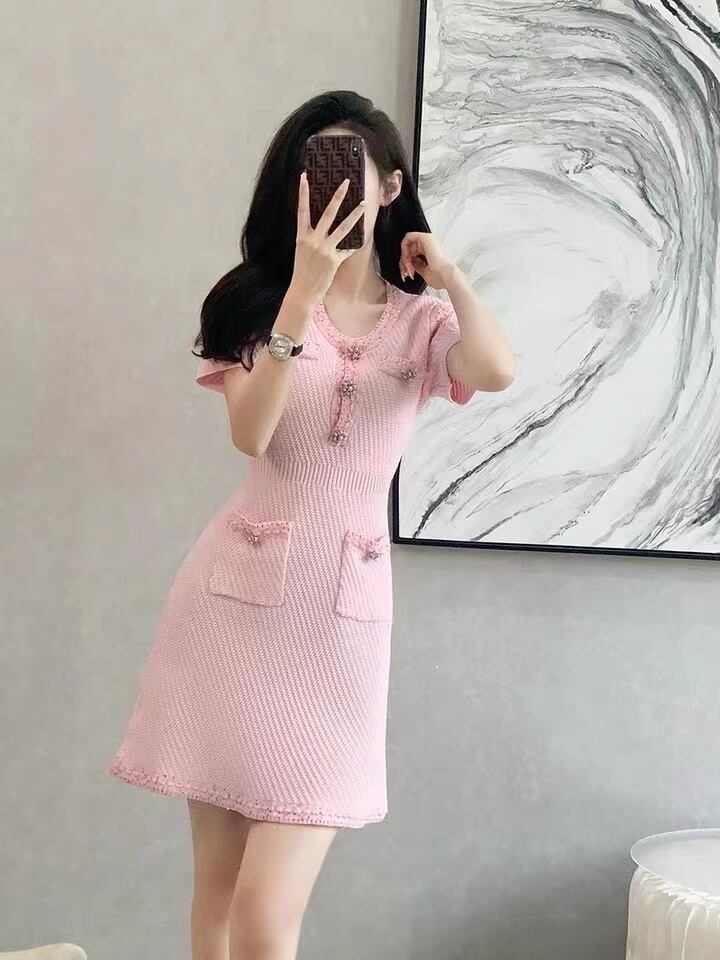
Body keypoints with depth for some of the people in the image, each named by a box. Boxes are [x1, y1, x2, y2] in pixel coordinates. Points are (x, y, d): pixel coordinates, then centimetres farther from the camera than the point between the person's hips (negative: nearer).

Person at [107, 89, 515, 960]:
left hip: (341, 611, -1)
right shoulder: (256, 297, 5)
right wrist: (304, 288, -20)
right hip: (234, 594, 1)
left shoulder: (421, 320, 5)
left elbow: (497, 373, -18)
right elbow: (250, 432, -13)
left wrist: (441, 265, -6)